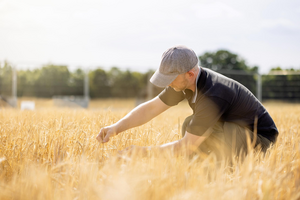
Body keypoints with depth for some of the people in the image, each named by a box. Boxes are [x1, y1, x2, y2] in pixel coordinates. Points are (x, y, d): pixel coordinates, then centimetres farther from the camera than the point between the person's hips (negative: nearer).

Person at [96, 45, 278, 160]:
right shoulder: (185, 81, -8)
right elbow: (151, 108, -2)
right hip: (235, 131, 9)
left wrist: (145, 152, -23)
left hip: (260, 139, -8)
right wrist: (116, 128, -12)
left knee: (203, 129, -29)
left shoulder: (213, 96, -33)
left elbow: (188, 145, -29)